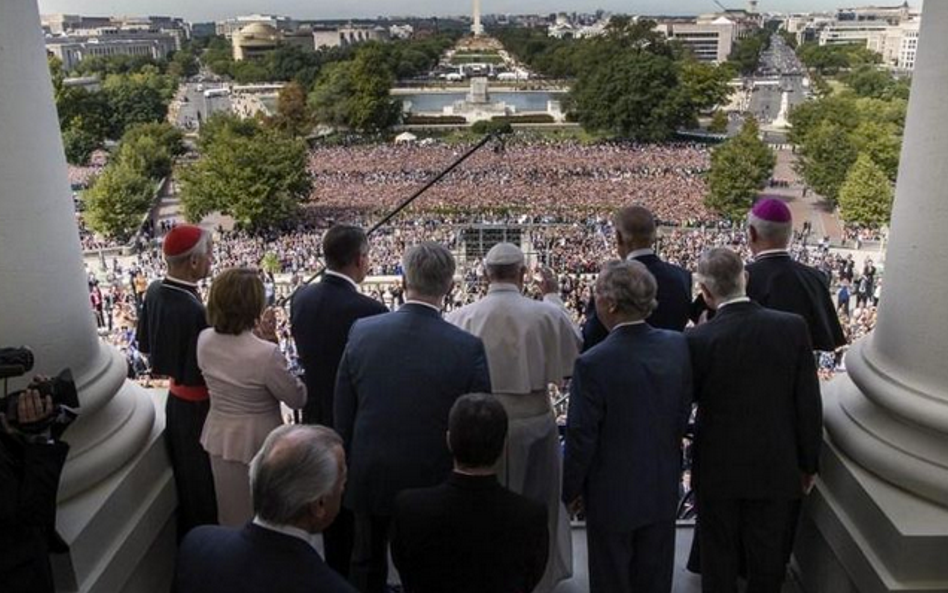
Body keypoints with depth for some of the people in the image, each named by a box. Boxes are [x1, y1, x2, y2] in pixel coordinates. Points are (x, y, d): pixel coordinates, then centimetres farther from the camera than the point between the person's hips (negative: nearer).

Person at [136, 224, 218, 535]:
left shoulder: (155, 291, -5)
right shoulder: (193, 310, -31)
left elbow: (144, 344, 8)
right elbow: (199, 373, -26)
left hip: (176, 397, 8)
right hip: (197, 404, -8)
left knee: (185, 475, 25)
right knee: (202, 480, 10)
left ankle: (187, 535, 42)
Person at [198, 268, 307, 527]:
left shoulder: (204, 340, -11)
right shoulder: (266, 354, -31)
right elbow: (298, 398, -17)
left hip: (219, 438, 6)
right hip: (258, 444, -6)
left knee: (230, 515, 26)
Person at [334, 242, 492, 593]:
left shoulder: (362, 332, -13)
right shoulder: (468, 348, -21)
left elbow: (342, 414, -3)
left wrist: (351, 464, 13)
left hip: (369, 476, 2)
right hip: (434, 484, -2)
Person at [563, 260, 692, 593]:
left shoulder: (593, 363, -25)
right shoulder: (678, 346, -9)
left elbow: (581, 438, -17)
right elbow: (682, 416, 2)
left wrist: (572, 490, -2)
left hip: (612, 494, -5)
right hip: (663, 488, 5)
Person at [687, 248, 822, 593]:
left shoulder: (698, 340, -18)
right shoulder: (793, 327, -13)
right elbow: (809, 405, -7)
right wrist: (809, 464, 5)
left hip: (718, 471, -1)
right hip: (776, 471, 1)